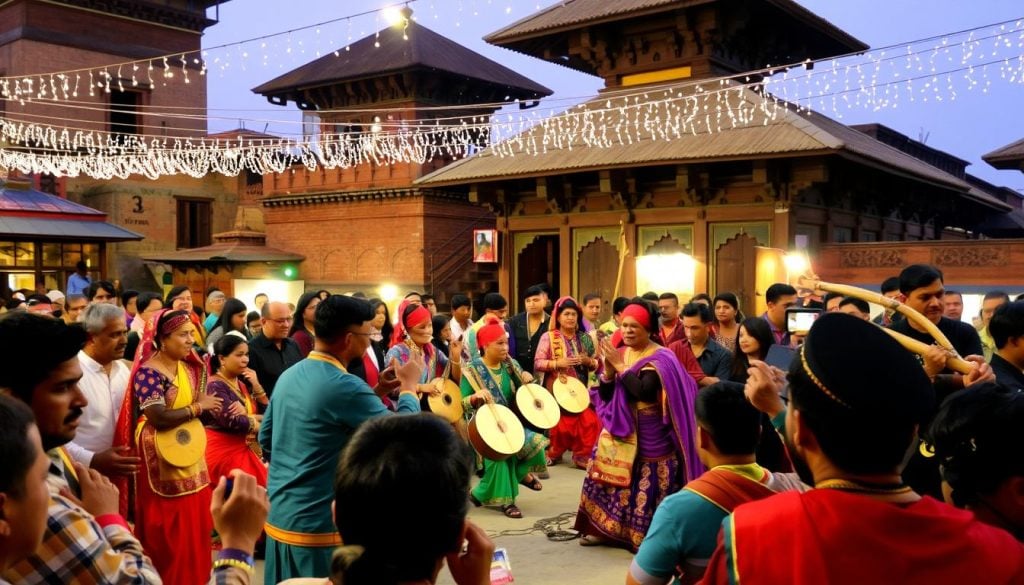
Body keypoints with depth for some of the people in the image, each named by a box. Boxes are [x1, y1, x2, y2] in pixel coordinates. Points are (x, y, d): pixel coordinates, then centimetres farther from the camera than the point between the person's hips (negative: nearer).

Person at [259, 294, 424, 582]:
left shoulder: (289, 375, 4)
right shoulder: (343, 386, -21)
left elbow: (265, 437, 15)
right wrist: (409, 386, 0)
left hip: (278, 517, 8)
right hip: (319, 525, -8)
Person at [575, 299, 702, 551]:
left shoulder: (661, 358, -12)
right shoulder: (620, 354, 7)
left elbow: (644, 391, -28)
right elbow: (604, 396, 5)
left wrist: (620, 366, -21)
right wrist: (608, 369, -12)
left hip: (650, 438, -6)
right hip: (619, 432, 6)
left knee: (647, 487, -6)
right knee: (611, 478, 8)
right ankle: (606, 528, 20)